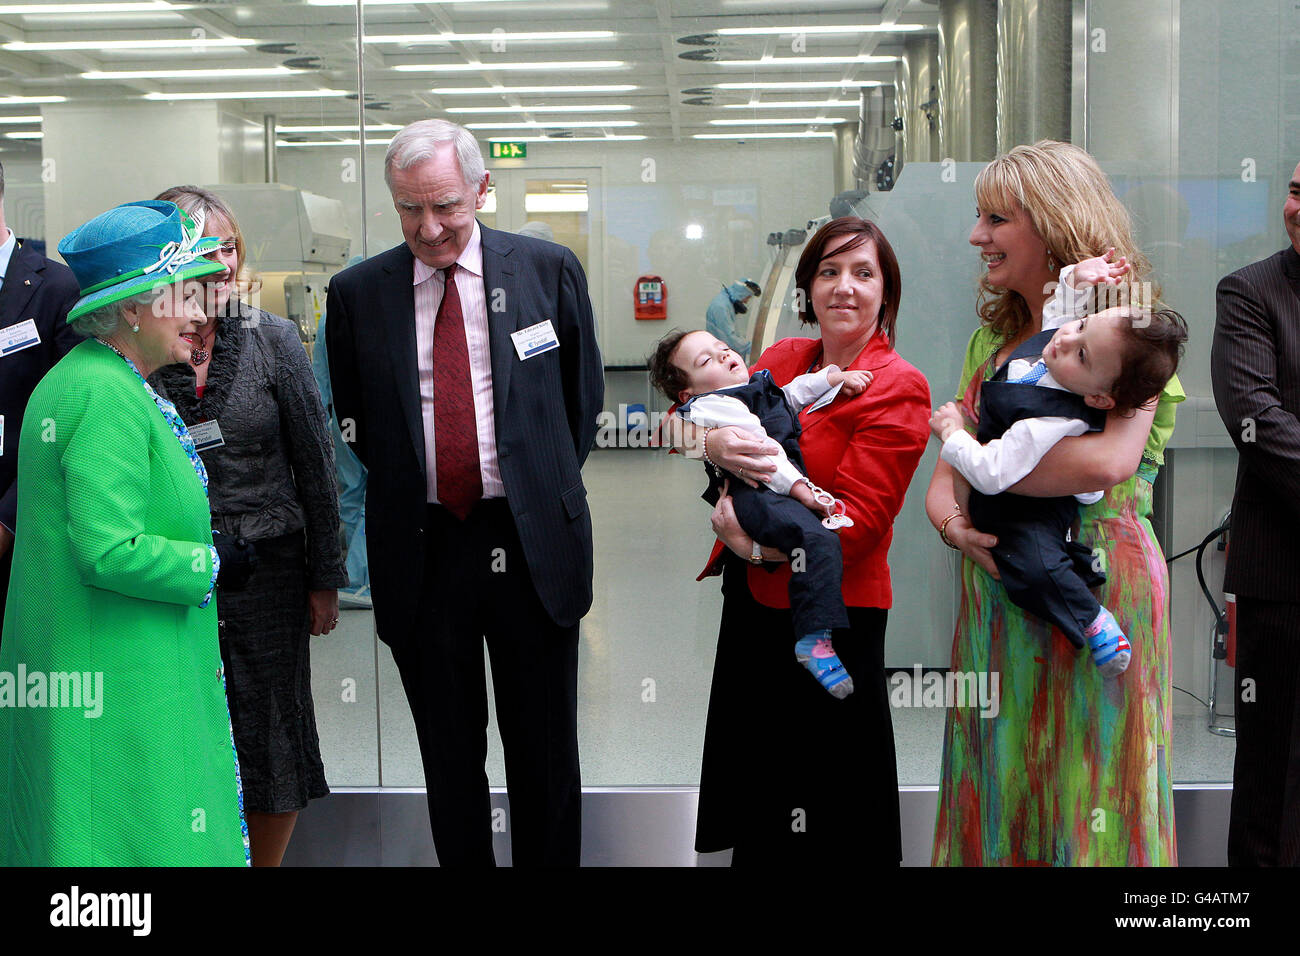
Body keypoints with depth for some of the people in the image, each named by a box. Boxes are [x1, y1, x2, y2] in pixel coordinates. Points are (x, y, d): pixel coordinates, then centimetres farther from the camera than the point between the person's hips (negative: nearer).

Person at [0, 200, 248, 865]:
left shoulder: (73, 379, 14)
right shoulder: (109, 397, -18)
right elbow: (109, 552, -24)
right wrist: (210, 562, -9)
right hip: (121, 686, -11)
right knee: (138, 840, -3)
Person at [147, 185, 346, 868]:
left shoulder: (273, 338, -2)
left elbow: (315, 464, 1)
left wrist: (325, 577, 1)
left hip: (268, 568, 0)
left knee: (272, 740, 9)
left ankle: (267, 863, 29)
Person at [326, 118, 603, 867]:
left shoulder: (550, 270, 0)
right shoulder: (357, 293, 2)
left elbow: (584, 397, 9)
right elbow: (354, 421, 11)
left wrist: (544, 489, 8)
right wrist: (404, 491, 6)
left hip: (532, 545, 0)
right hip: (420, 551, 1)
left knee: (545, 754, 10)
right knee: (449, 756, 12)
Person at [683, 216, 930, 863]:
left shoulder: (897, 389, -12)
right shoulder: (783, 359, 8)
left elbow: (857, 520, -18)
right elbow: (686, 415, 4)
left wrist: (752, 542, -21)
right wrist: (714, 442, -19)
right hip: (752, 599, 7)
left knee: (822, 822, 6)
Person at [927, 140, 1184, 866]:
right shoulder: (991, 341, 14)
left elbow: (1108, 459, -26)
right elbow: (944, 478, 12)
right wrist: (950, 518, -11)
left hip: (1097, 586, -6)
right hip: (997, 594, 6)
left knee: (1084, 797, 2)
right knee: (997, 794, 11)